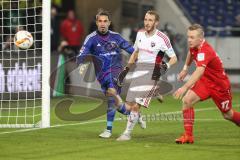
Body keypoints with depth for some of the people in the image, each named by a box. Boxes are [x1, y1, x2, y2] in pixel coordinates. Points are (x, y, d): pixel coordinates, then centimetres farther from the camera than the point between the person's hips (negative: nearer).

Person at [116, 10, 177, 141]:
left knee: (136, 106, -14)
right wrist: (126, 69, 22)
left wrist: (166, 66, -21)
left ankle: (127, 133, -2)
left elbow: (174, 58, -2)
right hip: (138, 71, 6)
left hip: (152, 73, -6)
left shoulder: (162, 38, -7)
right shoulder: (140, 33, 11)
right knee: (128, 106, -2)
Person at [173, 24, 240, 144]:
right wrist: (185, 68, 16)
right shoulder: (194, 46, -10)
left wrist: (185, 87, -62)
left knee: (227, 115, 11)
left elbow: (199, 71, -52)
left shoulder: (205, 51, -35)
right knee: (187, 100, -17)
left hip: (220, 84, -7)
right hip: (205, 81, 7)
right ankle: (188, 136, -14)